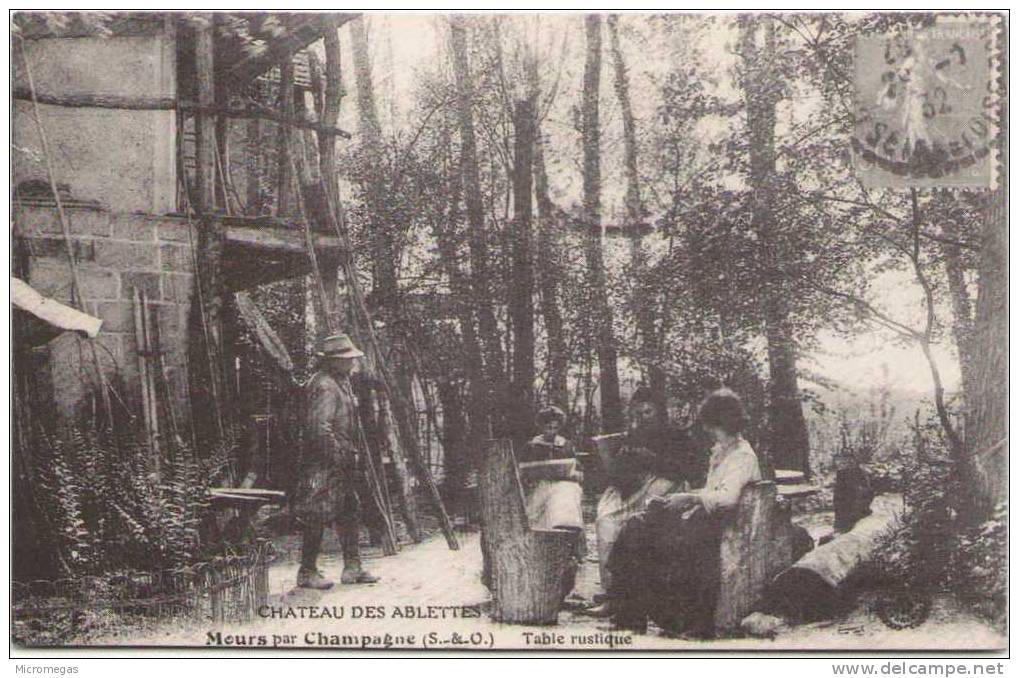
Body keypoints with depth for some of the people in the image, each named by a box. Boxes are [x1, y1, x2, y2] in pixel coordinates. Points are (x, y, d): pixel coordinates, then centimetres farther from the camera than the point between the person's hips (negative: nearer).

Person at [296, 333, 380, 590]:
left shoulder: (341, 382, 17)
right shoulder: (324, 387, -17)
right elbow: (319, 426, -25)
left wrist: (350, 454, 20)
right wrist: (337, 455, -20)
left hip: (342, 464, 11)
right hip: (324, 465, -11)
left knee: (350, 515, 13)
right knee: (317, 518, -4)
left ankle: (352, 568, 19)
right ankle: (307, 573, 4)